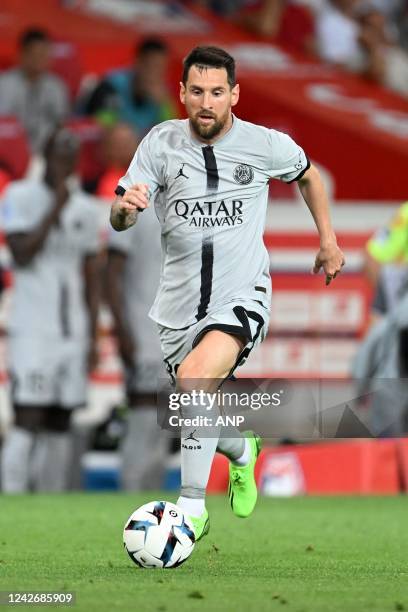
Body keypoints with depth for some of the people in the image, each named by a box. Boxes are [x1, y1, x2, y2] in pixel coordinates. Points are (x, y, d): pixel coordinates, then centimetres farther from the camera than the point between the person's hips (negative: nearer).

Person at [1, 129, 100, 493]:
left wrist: (92, 338, 11)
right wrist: (55, 210, -14)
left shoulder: (85, 209, 12)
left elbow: (91, 279, 15)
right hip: (32, 331, -5)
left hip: (73, 334, 5)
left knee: (60, 423, 6)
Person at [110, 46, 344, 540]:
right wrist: (125, 207, -31)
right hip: (179, 304, 3)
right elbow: (119, 221, -8)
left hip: (241, 298, -3)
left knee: (193, 378, -32)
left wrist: (328, 241, 18)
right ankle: (243, 452, 53)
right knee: (203, 422, 15)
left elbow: (307, 176, 17)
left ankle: (192, 507, -23)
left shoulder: (267, 145, -6)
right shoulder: (161, 143, -4)